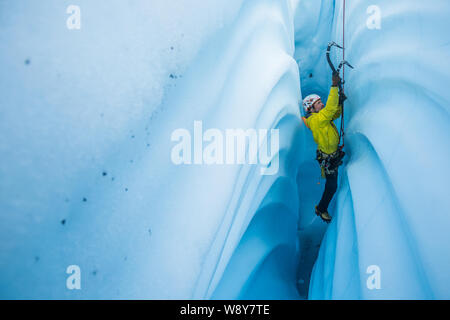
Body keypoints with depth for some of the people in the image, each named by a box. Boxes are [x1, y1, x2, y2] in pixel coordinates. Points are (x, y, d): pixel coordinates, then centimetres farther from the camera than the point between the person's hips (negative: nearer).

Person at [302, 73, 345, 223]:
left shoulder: (322, 116, -1)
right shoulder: (315, 119, -29)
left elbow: (335, 113, 11)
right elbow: (329, 109, -42)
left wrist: (339, 101, -10)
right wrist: (334, 86, -43)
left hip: (333, 152, 9)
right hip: (328, 158, -9)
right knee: (332, 186, 3)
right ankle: (321, 209, 22)